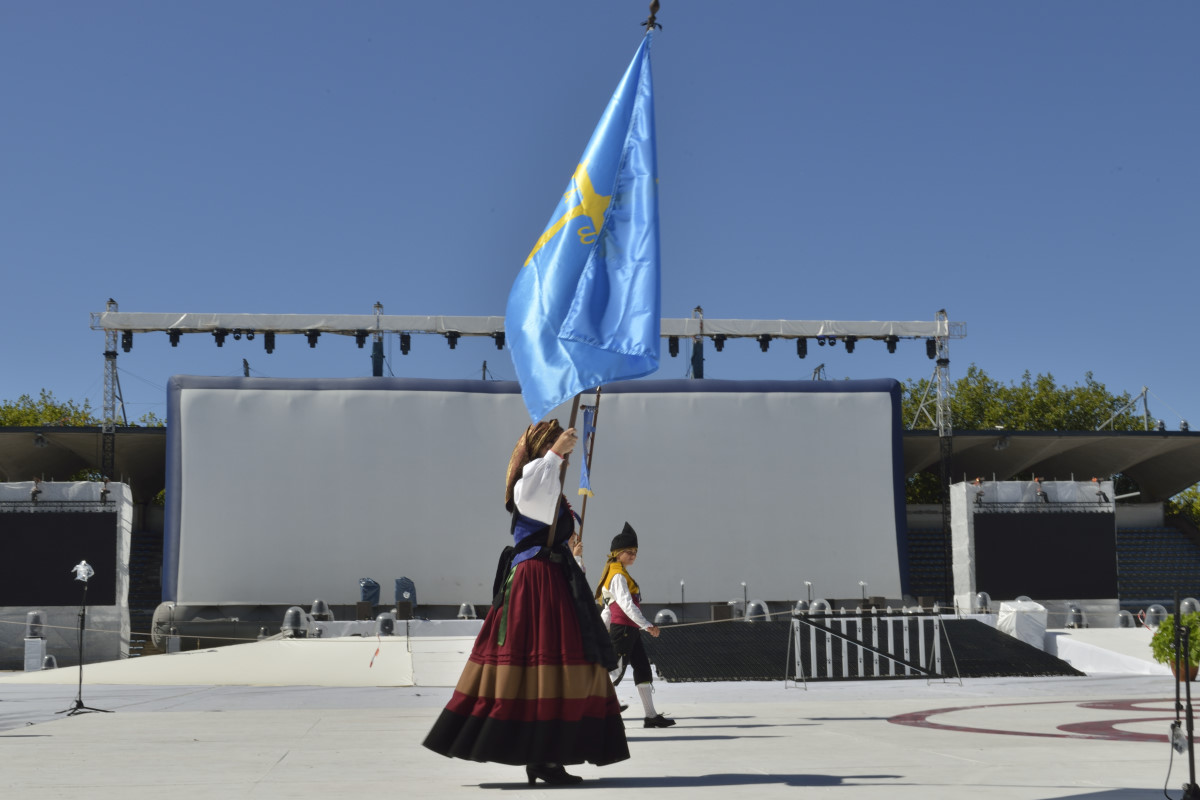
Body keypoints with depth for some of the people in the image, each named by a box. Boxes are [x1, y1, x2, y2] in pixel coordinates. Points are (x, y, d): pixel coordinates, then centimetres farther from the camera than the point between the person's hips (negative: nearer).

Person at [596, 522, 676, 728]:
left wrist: (602, 628, 24)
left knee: (643, 669, 9)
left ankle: (651, 716, 12)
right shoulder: (618, 576, -13)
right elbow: (626, 604, -24)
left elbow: (609, 608, 22)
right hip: (623, 630, -10)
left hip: (630, 631, 10)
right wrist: (647, 625, -26)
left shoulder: (620, 574, 19)